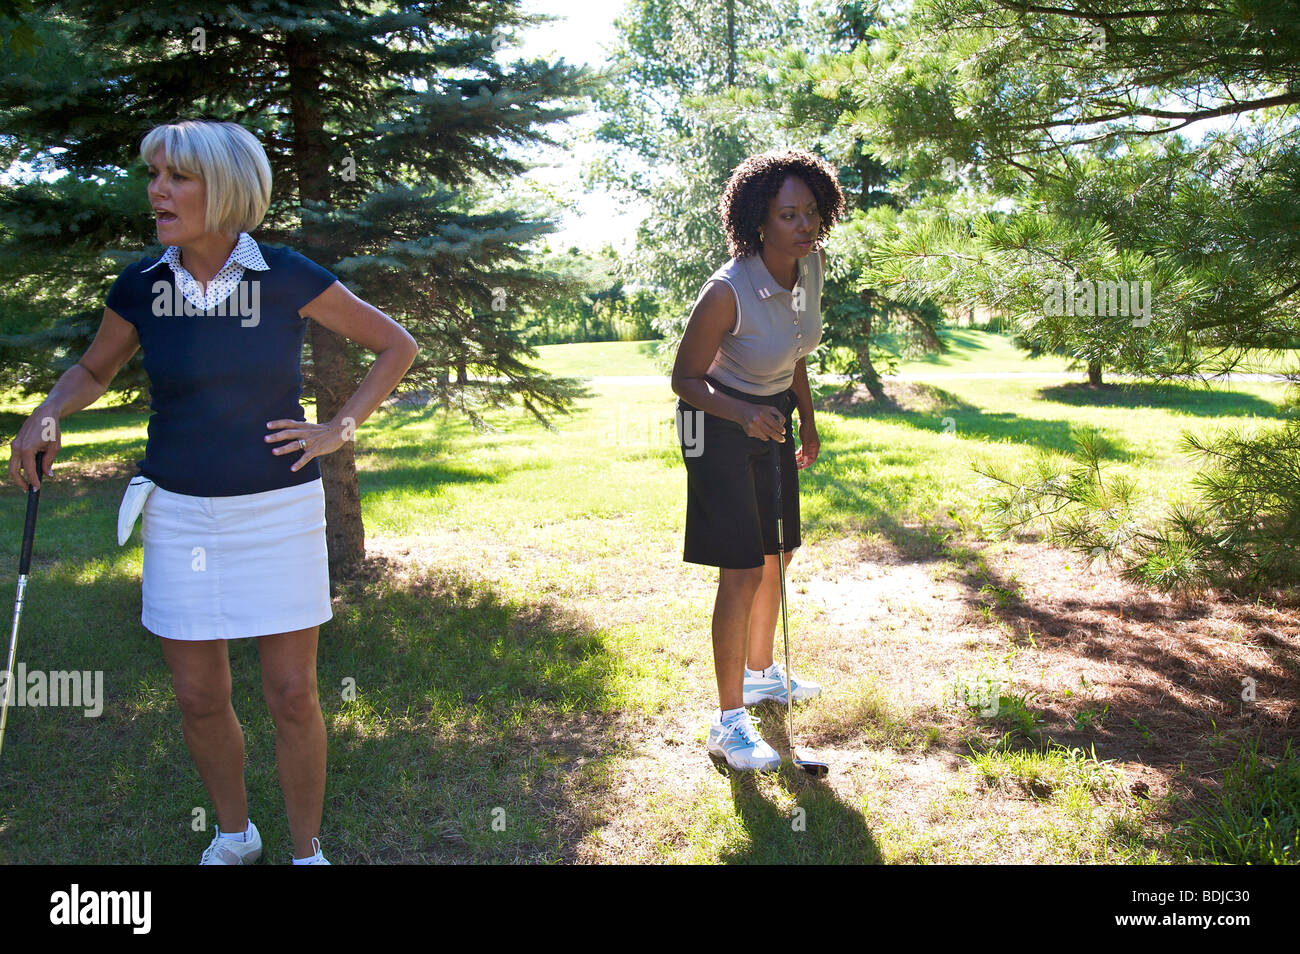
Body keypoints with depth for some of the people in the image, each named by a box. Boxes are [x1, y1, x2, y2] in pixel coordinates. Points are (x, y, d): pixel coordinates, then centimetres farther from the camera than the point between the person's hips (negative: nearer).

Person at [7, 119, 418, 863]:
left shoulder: (286, 278, -9)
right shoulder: (141, 287, -1)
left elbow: (397, 345, 0)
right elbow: (93, 371, 16)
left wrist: (341, 429, -6)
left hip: (279, 510, -3)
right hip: (180, 513, 3)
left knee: (292, 696, 3)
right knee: (200, 699, 10)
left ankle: (308, 850, 24)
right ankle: (234, 836, 35)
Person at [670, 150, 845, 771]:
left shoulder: (812, 266, -6)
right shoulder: (727, 291, -29)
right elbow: (684, 378, -20)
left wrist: (806, 419, 16)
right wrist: (744, 414, -36)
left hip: (773, 418, 8)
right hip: (718, 422, -8)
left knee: (777, 556, 17)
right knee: (742, 572, -11)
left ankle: (762, 673, 40)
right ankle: (728, 723, 1)